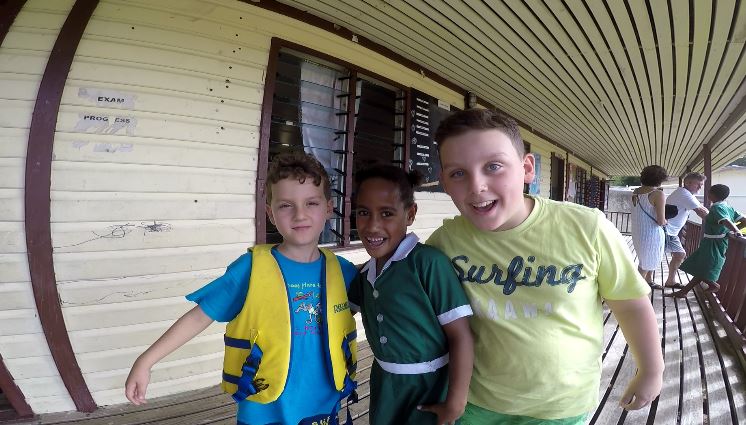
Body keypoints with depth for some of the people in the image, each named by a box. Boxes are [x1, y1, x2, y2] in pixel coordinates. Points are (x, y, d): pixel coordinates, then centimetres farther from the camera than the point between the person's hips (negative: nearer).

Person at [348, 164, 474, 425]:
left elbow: (460, 336, -20)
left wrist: (456, 402, -18)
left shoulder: (428, 262, -21)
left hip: (430, 386, -6)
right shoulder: (366, 273, 0)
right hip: (384, 386, 6)